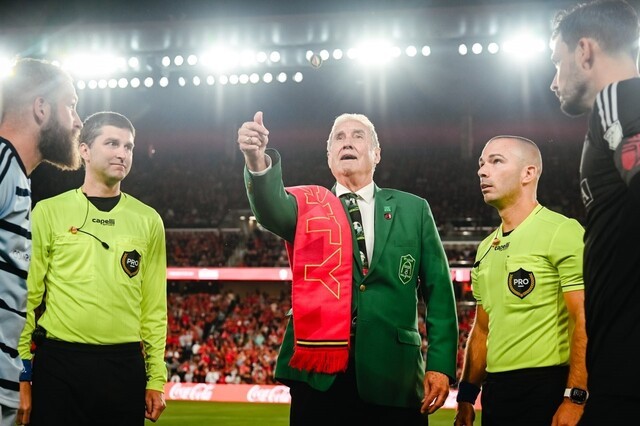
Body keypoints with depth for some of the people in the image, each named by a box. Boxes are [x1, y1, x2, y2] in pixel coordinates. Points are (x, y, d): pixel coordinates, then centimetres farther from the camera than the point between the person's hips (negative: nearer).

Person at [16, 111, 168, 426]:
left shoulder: (148, 220, 9)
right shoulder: (49, 212, 2)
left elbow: (154, 306, 8)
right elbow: (28, 297, 2)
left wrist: (156, 378, 4)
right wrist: (22, 375, -3)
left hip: (125, 365, 2)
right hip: (58, 364, -2)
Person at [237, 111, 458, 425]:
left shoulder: (413, 210, 12)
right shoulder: (308, 204, 10)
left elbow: (438, 291, 8)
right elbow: (271, 208, -14)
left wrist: (440, 364, -2)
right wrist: (257, 160, -35)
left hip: (394, 376, 1)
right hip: (320, 374, -1)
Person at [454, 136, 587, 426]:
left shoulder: (562, 233, -8)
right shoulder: (486, 249, 16)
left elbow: (586, 321, -14)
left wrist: (575, 398, -21)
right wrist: (466, 396, 15)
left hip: (547, 387, -7)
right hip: (495, 390, 7)